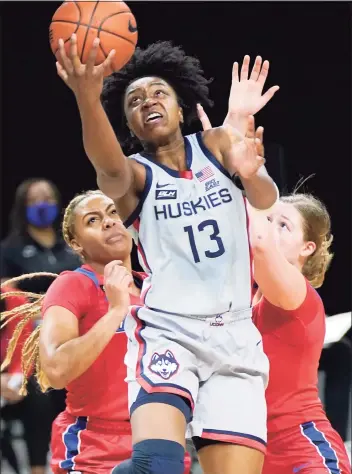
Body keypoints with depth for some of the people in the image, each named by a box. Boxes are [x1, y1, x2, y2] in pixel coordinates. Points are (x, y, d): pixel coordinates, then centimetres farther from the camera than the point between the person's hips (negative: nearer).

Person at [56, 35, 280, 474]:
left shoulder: (218, 145, 10)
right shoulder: (134, 173, 2)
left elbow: (266, 200, -8)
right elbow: (110, 169, -24)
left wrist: (252, 174, -35)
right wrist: (87, 97, -45)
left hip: (235, 339, 3)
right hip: (166, 333, -3)